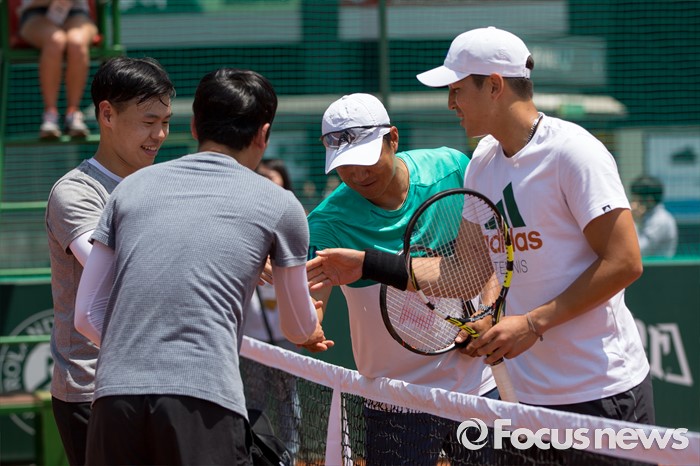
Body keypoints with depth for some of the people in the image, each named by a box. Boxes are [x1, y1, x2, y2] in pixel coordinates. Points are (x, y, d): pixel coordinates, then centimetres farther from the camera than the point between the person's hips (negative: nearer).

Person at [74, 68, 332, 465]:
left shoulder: (132, 186, 18)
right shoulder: (279, 205, 11)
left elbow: (87, 316, 18)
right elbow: (300, 329, 26)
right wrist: (312, 331, 50)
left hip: (114, 393, 4)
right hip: (205, 404, -3)